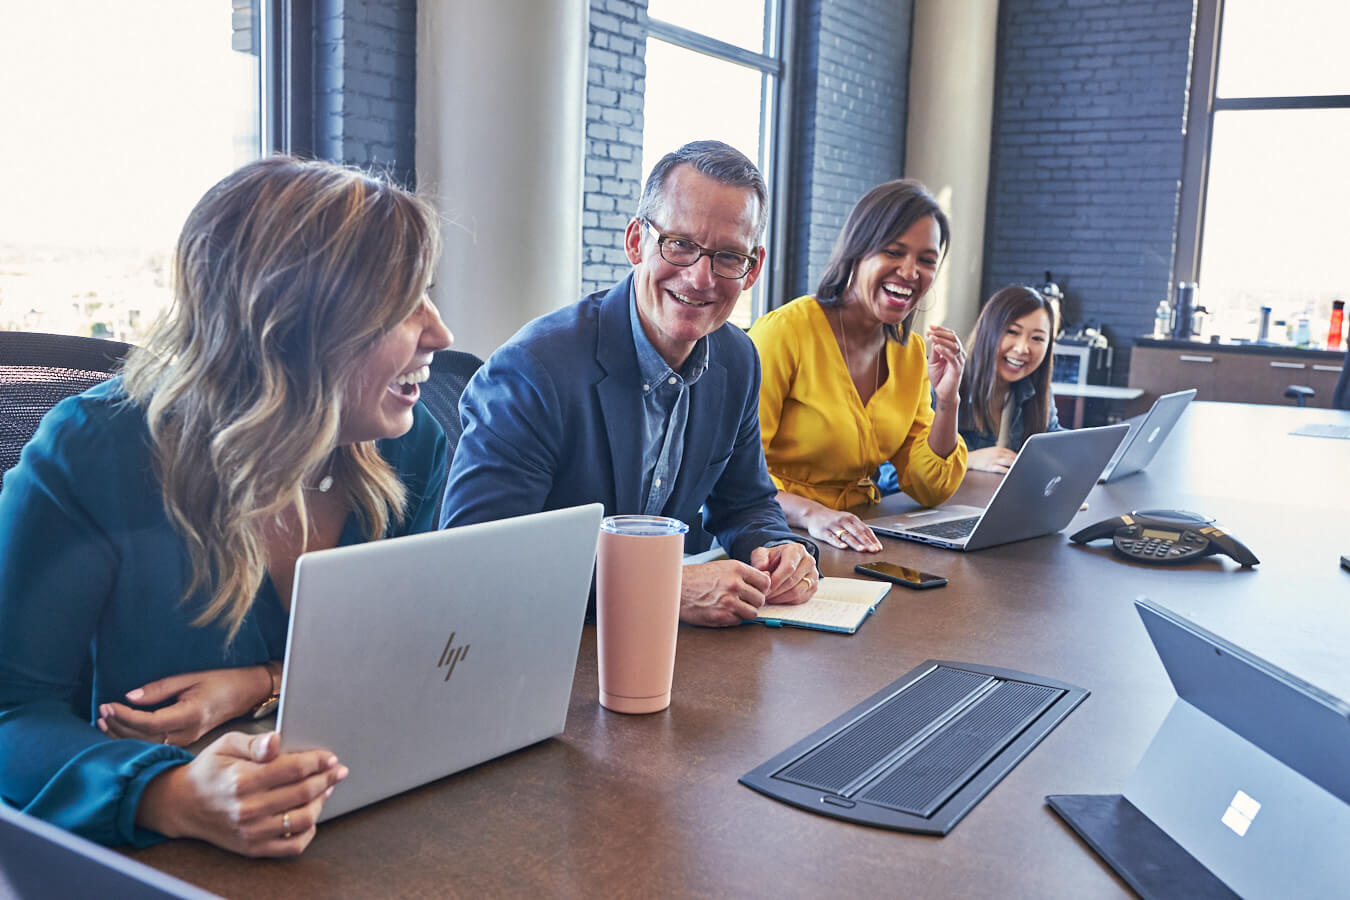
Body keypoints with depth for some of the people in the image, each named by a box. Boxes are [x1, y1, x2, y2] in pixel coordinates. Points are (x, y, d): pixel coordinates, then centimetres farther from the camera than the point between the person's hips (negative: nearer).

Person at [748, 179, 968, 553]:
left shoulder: (912, 352, 8)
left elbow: (930, 491, 8)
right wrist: (810, 512, -33)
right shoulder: (786, 330, -13)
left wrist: (947, 400, -6)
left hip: (855, 541, 5)